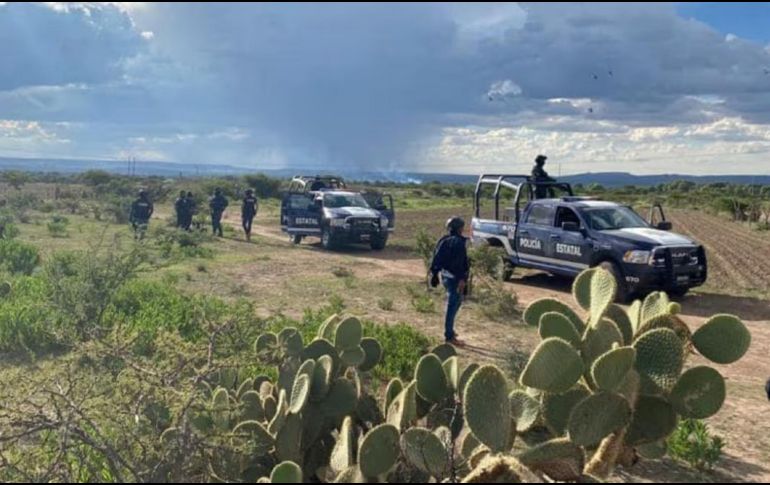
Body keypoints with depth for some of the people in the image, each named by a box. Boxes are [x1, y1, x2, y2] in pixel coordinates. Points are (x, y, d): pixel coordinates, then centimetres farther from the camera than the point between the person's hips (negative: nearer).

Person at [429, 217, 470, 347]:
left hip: (445, 276, 9)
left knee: (455, 302, 23)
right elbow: (461, 263, -22)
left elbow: (436, 259, 11)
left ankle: (449, 330, 29)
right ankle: (449, 336, 0)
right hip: (454, 278, -9)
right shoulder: (458, 242, -16)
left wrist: (434, 274, 18)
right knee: (453, 305, -4)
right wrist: (462, 279, -23)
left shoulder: (443, 241, 9)